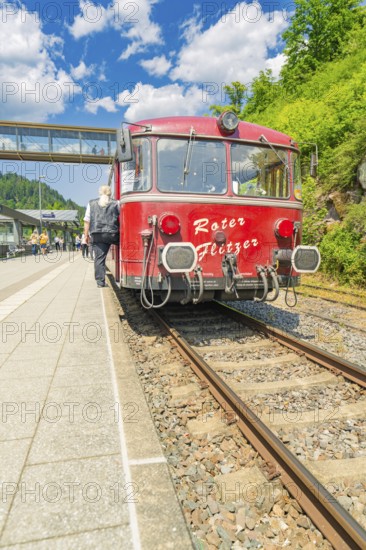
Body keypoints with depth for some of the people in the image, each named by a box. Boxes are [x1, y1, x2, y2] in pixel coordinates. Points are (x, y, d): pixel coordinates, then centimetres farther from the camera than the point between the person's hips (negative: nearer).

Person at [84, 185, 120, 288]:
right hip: (112, 234, -2)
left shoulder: (91, 203, 12)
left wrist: (86, 234, 13)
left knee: (99, 258, 4)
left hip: (96, 235, 3)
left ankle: (100, 281, 4)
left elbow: (87, 221, 9)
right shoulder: (116, 203, 6)